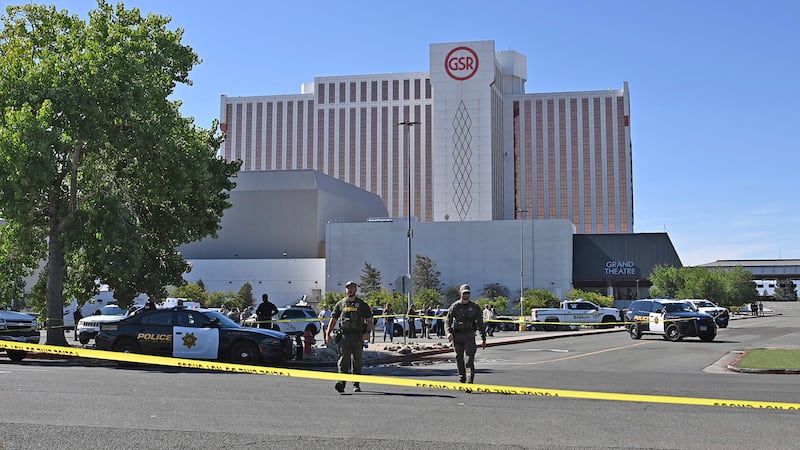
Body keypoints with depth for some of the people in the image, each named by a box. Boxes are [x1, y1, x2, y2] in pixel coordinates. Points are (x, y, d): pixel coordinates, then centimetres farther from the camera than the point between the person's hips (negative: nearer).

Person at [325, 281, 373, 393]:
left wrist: (368, 332, -13)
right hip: (344, 335, 0)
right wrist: (328, 333, 2)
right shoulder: (340, 304, 12)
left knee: (357, 361, 7)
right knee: (343, 359, -14)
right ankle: (341, 382, -23)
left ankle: (356, 385, 18)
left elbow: (370, 321, 5)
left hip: (358, 336, 0)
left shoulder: (362, 304, 9)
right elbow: (333, 320, 13)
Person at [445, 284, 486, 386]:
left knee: (469, 360, -13)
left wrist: (484, 339, 9)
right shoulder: (454, 306, 2)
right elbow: (447, 321, -1)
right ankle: (462, 380, 24)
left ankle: (469, 382, -18)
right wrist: (448, 332, -22)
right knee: (459, 360, 9)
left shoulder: (474, 306, 5)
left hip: (469, 336, -1)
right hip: (457, 336, 1)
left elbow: (480, 323, 11)